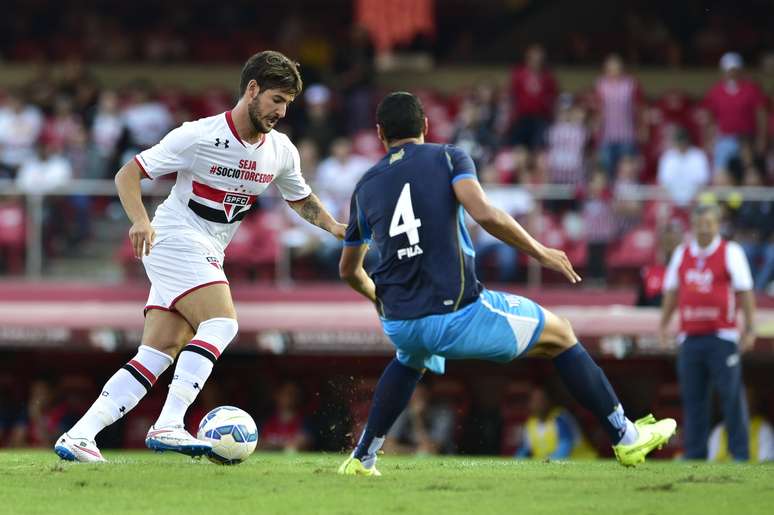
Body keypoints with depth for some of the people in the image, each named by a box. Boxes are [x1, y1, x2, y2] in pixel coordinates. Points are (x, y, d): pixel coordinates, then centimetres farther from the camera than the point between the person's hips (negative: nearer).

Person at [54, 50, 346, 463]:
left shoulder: (281, 151, 6)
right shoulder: (199, 136, -14)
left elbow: (301, 200, 24)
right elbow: (127, 175, -9)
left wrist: (334, 227, 5)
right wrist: (141, 221, -26)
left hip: (207, 258, 7)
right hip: (176, 240, -7)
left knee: (160, 354, -2)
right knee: (221, 324, -25)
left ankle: (77, 436, -4)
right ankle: (168, 426, -31)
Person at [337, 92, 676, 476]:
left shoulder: (364, 188, 13)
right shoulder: (447, 158, 1)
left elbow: (349, 270, 25)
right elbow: (484, 214, -18)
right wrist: (540, 253, -5)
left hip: (398, 325, 5)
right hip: (458, 314, -5)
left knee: (410, 361, 41)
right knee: (560, 334, 17)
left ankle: (361, 459, 33)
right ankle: (626, 437, 16)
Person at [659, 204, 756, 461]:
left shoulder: (731, 252, 1)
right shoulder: (681, 254, 13)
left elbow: (745, 292, -2)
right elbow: (671, 291, 21)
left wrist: (749, 329, -8)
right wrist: (664, 324, 14)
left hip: (722, 336, -4)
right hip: (689, 337, 4)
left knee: (732, 396, -6)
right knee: (693, 398, 4)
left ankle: (740, 454, -3)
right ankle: (694, 455, 9)